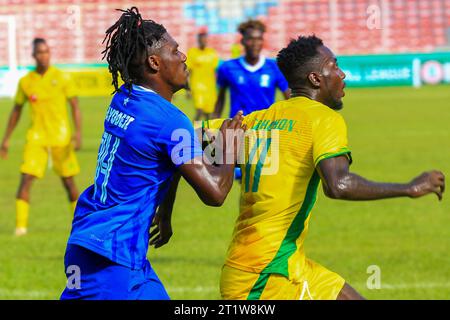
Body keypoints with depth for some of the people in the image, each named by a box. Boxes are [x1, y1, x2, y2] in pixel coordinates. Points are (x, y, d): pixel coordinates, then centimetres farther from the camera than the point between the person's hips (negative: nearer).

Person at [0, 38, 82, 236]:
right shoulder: (25, 82, 4)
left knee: (68, 182, 7)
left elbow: (75, 107, -2)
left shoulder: (62, 78, -2)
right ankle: (21, 226, -14)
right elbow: (16, 111, 14)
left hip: (61, 138, -1)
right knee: (25, 179, -14)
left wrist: (78, 133, -15)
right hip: (36, 138, 1)